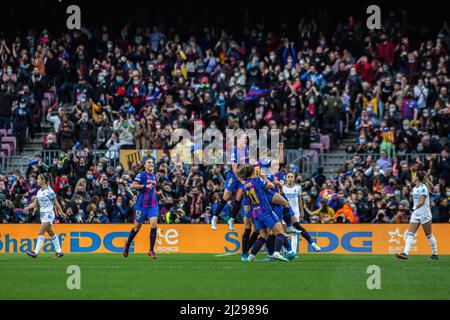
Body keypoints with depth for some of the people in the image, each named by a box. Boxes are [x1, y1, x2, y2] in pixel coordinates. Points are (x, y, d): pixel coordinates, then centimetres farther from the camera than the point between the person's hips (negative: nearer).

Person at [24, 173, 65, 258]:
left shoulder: (49, 191, -12)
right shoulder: (39, 192, 10)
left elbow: (56, 203, -8)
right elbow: (35, 203, 11)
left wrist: (61, 213, -3)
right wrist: (28, 207, -7)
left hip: (48, 214, -8)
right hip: (42, 214, 8)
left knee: (41, 233, -14)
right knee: (51, 233, 13)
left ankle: (36, 252, -19)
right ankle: (59, 251, 20)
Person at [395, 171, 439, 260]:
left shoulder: (423, 188, -12)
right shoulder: (414, 189, 13)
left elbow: (422, 202, -20)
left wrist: (414, 208, -28)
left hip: (424, 213, -8)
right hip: (416, 214, 8)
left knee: (429, 235, 2)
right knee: (410, 234, -6)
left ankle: (435, 254, 15)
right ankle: (405, 253, -15)